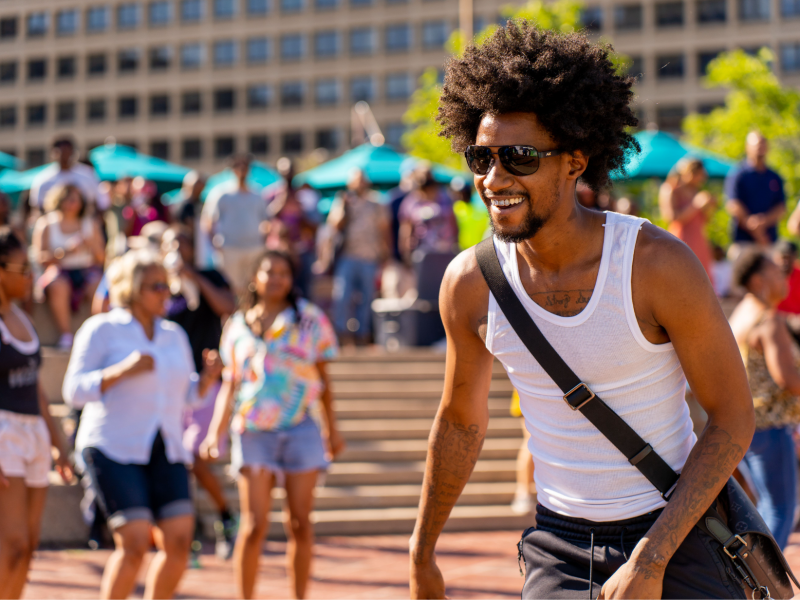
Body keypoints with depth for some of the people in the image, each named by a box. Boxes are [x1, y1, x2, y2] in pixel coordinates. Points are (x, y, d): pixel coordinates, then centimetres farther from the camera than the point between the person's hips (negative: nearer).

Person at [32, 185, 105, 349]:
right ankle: (66, 334, -30)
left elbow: (101, 258, 10)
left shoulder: (90, 223, 14)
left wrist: (91, 245, -10)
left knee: (98, 286, -33)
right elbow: (41, 257, -3)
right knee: (58, 286, -37)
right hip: (60, 271, -1)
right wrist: (65, 252, -17)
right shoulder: (46, 224, 7)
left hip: (87, 269, 2)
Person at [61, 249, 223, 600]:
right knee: (135, 545, -17)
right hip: (113, 449, -5)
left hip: (164, 452, 6)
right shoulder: (101, 329, -4)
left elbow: (187, 395, 18)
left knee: (179, 543, -6)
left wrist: (209, 376, -3)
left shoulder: (174, 335, 12)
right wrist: (123, 371, -23)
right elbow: (74, 391, -10)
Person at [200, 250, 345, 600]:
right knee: (254, 525, -5)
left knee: (300, 523, 2)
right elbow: (230, 383, 12)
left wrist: (332, 429, 9)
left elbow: (323, 378, 9)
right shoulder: (238, 325, 10)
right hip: (252, 431, 0)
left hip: (301, 429, 0)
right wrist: (216, 431, 4)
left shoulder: (310, 319, 6)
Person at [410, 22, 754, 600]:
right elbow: (461, 423, 10)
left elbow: (733, 419, -11)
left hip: (680, 536, -2)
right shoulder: (470, 283, -7)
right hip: (560, 547, 3)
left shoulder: (659, 265, -17)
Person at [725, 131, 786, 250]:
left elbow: (781, 207, 8)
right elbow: (733, 206, -8)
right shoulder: (737, 175, 1)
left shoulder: (775, 178, 15)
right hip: (744, 239, -4)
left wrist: (765, 220, -13)